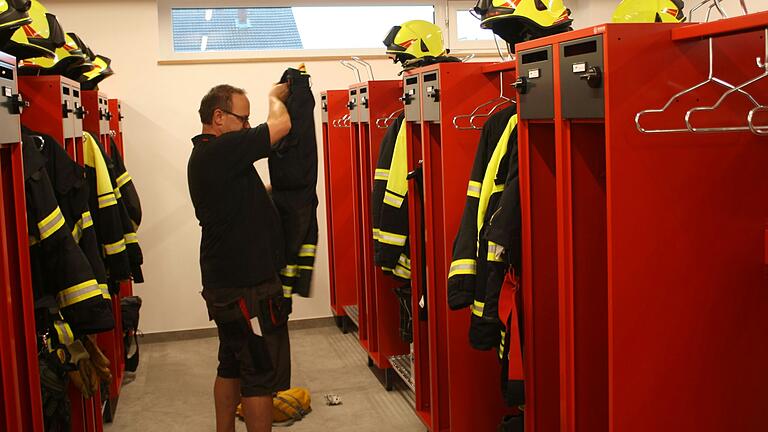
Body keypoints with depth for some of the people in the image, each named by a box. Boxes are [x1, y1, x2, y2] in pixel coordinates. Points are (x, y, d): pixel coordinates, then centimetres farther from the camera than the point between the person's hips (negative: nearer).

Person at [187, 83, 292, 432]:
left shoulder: (204, 156, 13)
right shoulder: (221, 151, -18)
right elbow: (281, 125, -17)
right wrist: (274, 96, 3)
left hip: (225, 283, 11)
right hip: (247, 287, -11)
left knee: (232, 366, 19)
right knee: (262, 375, -1)